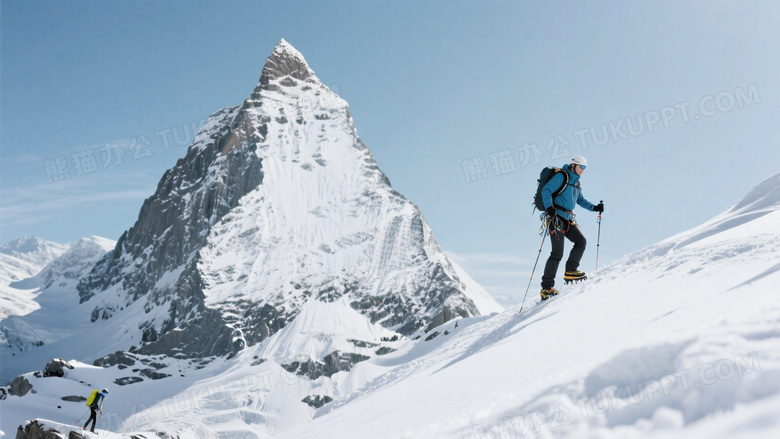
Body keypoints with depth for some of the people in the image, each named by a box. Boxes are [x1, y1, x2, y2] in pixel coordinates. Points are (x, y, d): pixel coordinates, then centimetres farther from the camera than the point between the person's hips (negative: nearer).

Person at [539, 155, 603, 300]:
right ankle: (546, 287, -7)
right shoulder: (561, 176, -7)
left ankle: (570, 271, 8)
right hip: (556, 216, -9)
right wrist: (549, 207, -28)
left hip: (568, 219, 9)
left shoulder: (576, 181, 19)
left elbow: (580, 200, 28)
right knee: (557, 252, -11)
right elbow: (546, 190, -15)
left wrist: (594, 207, 14)